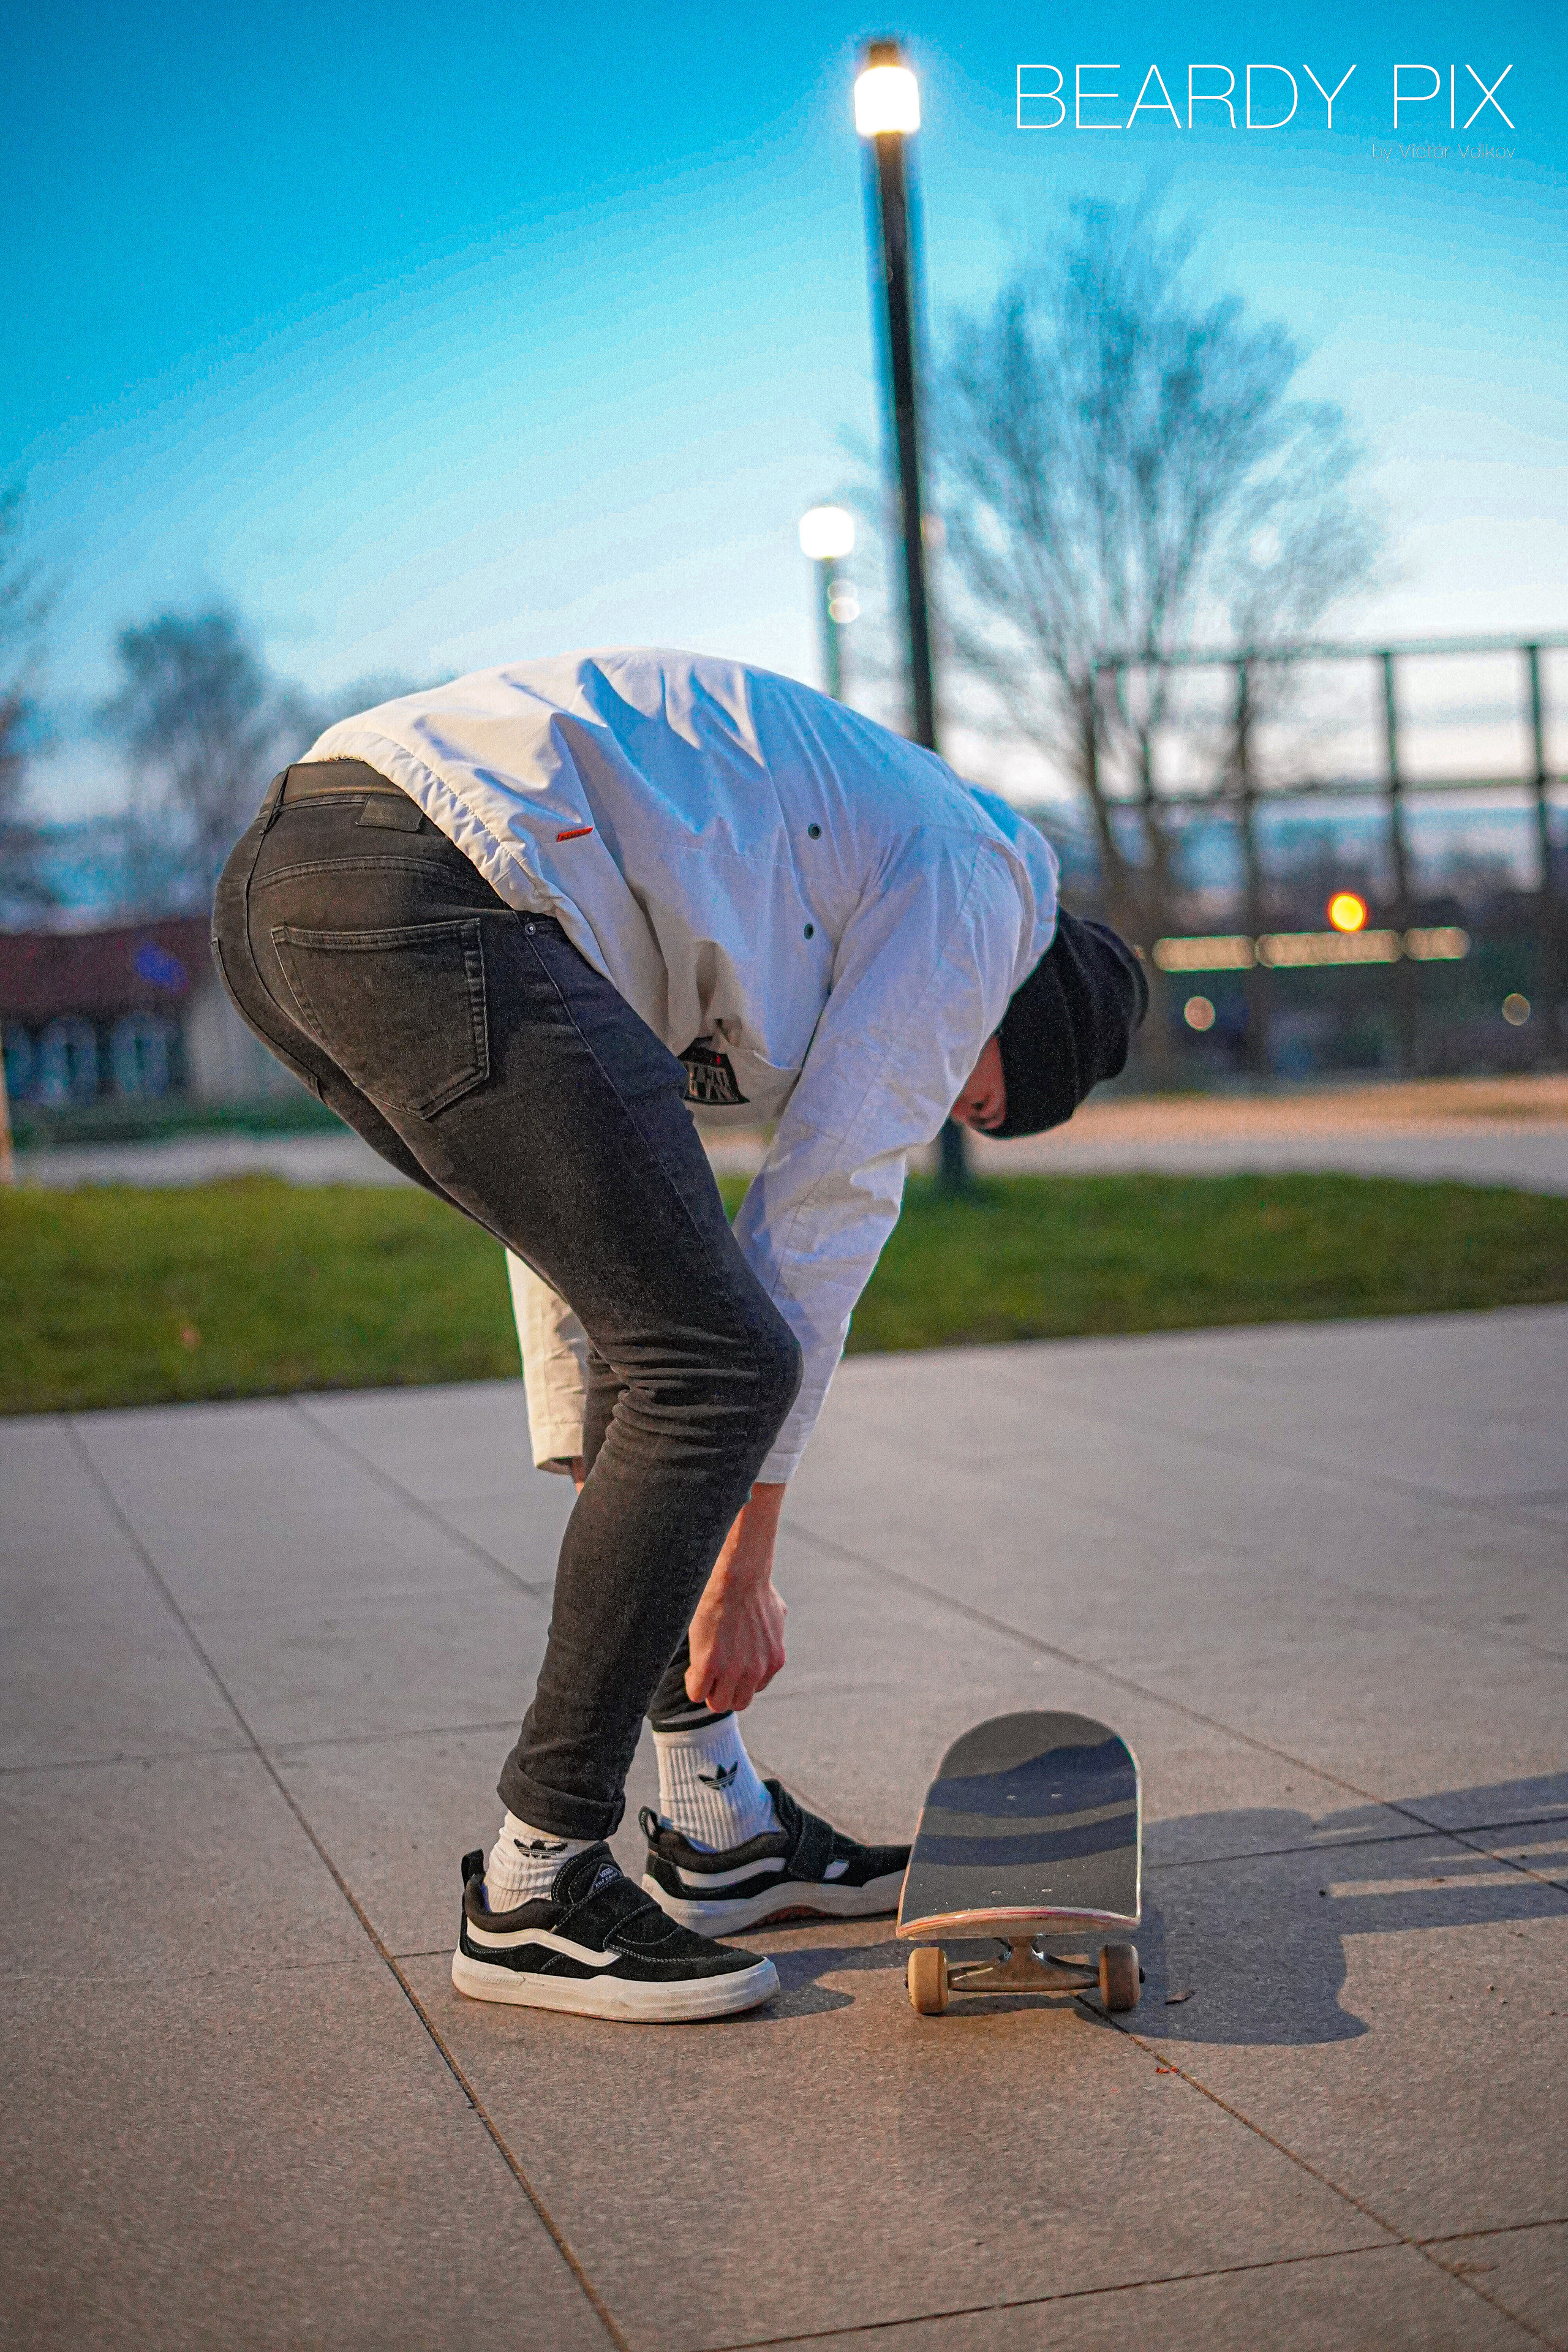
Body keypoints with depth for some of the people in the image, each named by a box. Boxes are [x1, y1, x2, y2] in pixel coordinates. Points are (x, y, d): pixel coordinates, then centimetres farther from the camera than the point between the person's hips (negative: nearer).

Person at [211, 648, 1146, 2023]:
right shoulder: (978, 877, 11)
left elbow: (568, 1200, 33)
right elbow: (828, 1210, 5)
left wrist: (602, 1497, 31)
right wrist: (740, 1563, 11)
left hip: (278, 889, 10)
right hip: (430, 891, -10)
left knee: (663, 1318, 18)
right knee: (719, 1363, -4)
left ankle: (718, 1821, 23)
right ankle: (534, 1887, 3)